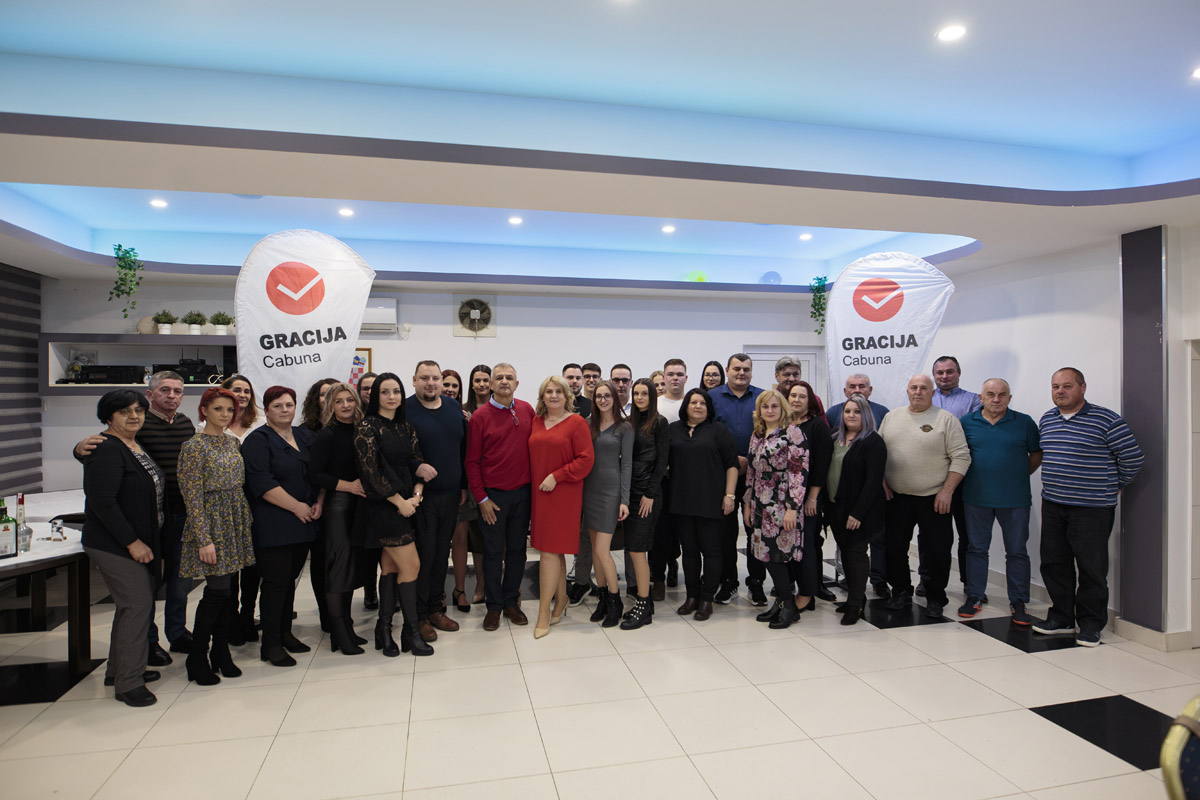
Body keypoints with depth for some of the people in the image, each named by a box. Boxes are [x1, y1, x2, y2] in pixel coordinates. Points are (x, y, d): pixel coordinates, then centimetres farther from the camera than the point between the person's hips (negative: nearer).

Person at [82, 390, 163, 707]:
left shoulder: (136, 446, 12)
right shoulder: (106, 449, -16)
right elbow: (102, 502, -22)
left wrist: (146, 543, 17)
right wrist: (133, 542, -19)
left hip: (139, 542, 9)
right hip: (115, 546, -9)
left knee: (132, 604, 16)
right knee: (138, 605, -8)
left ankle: (118, 670, 31)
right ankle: (128, 683, 4)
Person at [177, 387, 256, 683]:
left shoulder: (233, 443, 10)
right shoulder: (194, 446, -10)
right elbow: (193, 497, -13)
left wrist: (246, 523, 11)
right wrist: (204, 539, -17)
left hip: (236, 525, 6)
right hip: (211, 525, -6)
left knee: (226, 590, 10)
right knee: (218, 590, -6)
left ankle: (221, 652, 21)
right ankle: (197, 658, 11)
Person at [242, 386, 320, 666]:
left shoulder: (305, 437, 14)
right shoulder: (257, 441, -6)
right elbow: (261, 483, -16)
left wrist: (319, 503, -1)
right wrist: (296, 506, -16)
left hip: (303, 524, 6)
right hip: (273, 525, -6)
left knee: (290, 578, 13)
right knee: (276, 582, -3)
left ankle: (285, 633, 25)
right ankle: (271, 644, 7)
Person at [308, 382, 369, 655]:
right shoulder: (327, 435, -8)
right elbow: (314, 475, -12)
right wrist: (348, 485, -15)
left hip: (358, 504, 6)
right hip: (336, 506, -6)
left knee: (353, 565, 11)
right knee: (338, 566, -2)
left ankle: (346, 627, 24)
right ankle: (338, 633, 9)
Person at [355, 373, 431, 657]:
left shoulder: (406, 427, 9)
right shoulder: (367, 427, -10)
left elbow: (417, 462, 7)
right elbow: (371, 470, -15)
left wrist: (417, 493, -10)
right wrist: (400, 501, -14)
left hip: (406, 504, 6)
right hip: (383, 506, -6)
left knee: (390, 567, 11)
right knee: (411, 565, -7)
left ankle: (384, 628, 21)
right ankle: (410, 630, 7)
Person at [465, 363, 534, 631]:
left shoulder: (527, 410, 3)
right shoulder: (480, 416, -5)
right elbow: (472, 461, -3)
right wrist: (481, 498, -7)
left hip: (522, 492, 3)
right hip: (493, 495, -3)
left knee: (517, 549, 11)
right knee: (493, 551, 5)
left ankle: (511, 601, 25)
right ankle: (494, 606, 19)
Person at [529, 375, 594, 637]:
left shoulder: (576, 422, -6)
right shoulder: (536, 421, 9)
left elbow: (585, 460, -10)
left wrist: (556, 476, -15)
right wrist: (534, 481, 5)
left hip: (563, 494, -5)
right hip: (539, 493, 5)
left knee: (549, 551, -5)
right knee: (555, 550, 14)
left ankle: (544, 613, 4)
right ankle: (561, 600, 29)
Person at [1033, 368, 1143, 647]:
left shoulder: (1106, 420, -9)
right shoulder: (1046, 420, 9)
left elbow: (1133, 458, -4)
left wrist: (1116, 486, 6)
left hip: (1092, 508, -6)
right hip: (1052, 505, 6)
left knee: (1091, 568, 3)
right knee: (1054, 564, 10)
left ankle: (1091, 624, 17)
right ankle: (1062, 617, 24)